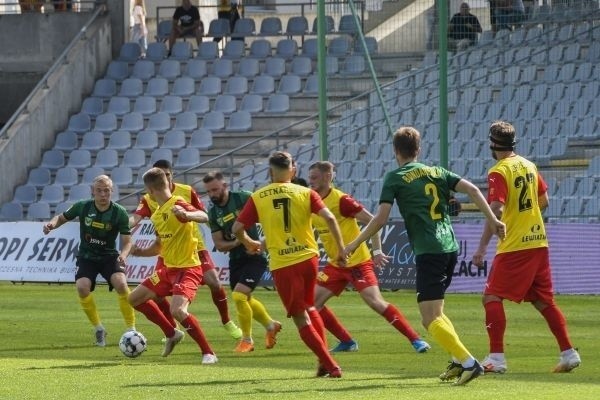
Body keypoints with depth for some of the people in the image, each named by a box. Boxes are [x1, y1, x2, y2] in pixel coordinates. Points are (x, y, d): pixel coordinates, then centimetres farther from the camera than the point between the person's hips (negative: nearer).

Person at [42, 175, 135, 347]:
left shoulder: (119, 213, -14)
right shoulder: (82, 207, -10)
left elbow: (127, 241, -10)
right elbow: (62, 217, 6)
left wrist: (123, 255, -31)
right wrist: (52, 224, -16)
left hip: (109, 256, -1)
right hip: (87, 257, 1)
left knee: (121, 283, -28)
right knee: (82, 287, -25)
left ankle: (131, 329, -14)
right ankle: (99, 329, -3)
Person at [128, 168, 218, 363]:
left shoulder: (177, 204, -16)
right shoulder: (157, 214, 12)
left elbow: (204, 217, -35)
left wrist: (186, 215, -54)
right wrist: (142, 252, 7)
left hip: (188, 268, -10)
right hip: (169, 268, 10)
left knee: (177, 310, -30)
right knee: (135, 299, 14)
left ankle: (208, 353, -19)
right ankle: (172, 334, 24)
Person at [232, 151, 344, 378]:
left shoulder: (258, 197, 0)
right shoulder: (305, 193, 2)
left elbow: (237, 229, -1)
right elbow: (329, 218, -10)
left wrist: (249, 244, 19)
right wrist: (340, 248, -2)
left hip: (282, 265, -3)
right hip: (308, 257, 3)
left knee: (301, 319, 6)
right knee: (309, 308, 26)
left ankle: (330, 366, -3)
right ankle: (324, 361, 16)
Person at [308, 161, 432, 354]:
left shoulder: (341, 200, -15)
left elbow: (371, 221, -15)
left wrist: (377, 251, -20)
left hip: (358, 262, -8)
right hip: (336, 264, 8)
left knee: (375, 301, -19)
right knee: (312, 301, 1)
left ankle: (415, 339, -14)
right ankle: (347, 342, 12)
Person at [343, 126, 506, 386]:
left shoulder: (395, 178, 1)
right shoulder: (437, 172, 16)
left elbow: (380, 218, -6)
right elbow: (471, 189, 4)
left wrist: (353, 245, 3)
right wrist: (492, 219, 4)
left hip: (428, 252, -7)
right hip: (450, 247, 7)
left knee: (430, 318, -8)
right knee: (434, 311, 22)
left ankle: (468, 362, -21)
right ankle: (458, 360, 13)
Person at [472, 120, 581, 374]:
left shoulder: (498, 172, -12)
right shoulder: (529, 166, 9)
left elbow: (496, 211, -22)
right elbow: (544, 202, 17)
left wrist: (481, 248, -22)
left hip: (513, 247, -7)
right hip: (538, 242, 7)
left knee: (492, 297, -3)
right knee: (543, 300, 13)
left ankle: (496, 358, -11)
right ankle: (568, 353, 11)